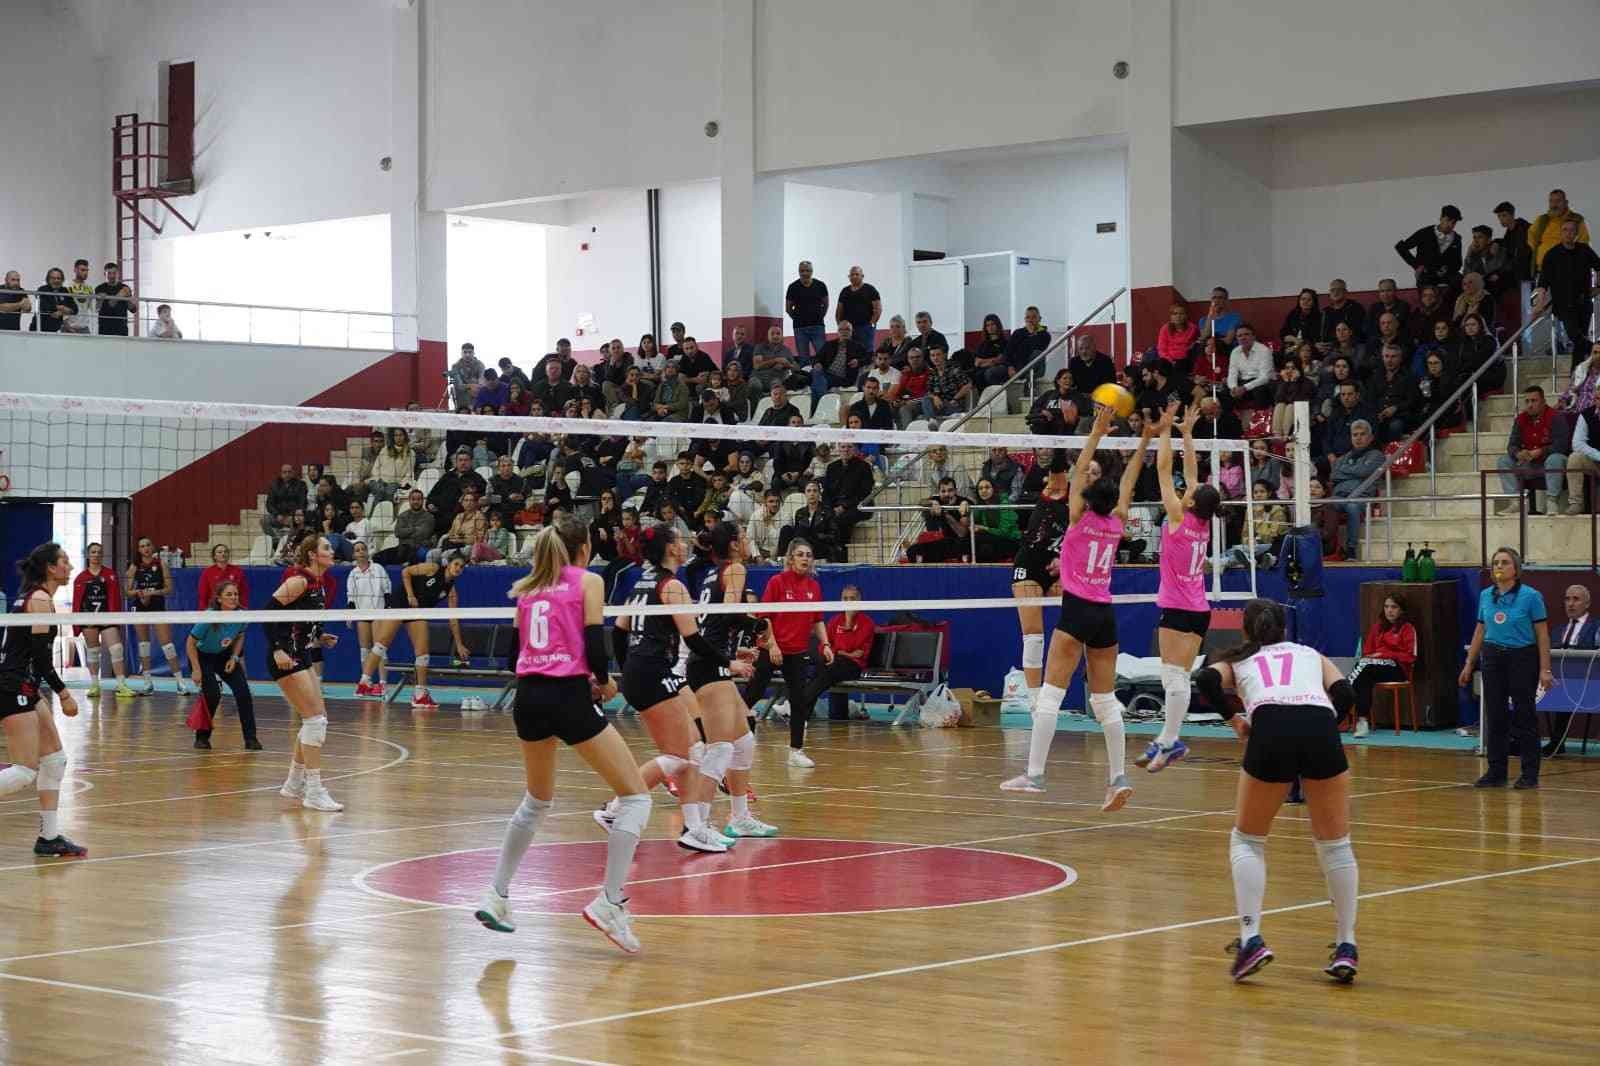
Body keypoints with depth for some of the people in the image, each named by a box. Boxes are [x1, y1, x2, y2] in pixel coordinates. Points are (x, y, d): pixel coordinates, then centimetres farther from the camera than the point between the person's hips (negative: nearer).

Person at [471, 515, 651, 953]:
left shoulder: (527, 589, 17)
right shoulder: (588, 582, 1)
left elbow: (521, 651, 18)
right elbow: (594, 645, -8)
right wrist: (604, 682, 11)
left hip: (528, 698, 6)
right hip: (569, 699, -6)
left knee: (536, 801, 27)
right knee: (635, 797, 2)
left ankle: (496, 896, 22)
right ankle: (609, 902, -9)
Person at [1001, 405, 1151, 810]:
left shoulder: (1080, 519, -4)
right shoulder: (1116, 523, 7)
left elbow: (1080, 469, -1)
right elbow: (1128, 482, 20)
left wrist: (1098, 431, 2)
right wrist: (1144, 441, 25)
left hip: (1077, 610, -5)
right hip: (1105, 614, 6)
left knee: (1050, 693, -8)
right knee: (1105, 699, 9)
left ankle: (1034, 774, -15)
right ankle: (1119, 777, 3)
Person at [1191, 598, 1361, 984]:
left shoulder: (1238, 661, 30)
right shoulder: (1311, 654, 34)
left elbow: (1206, 680, 7)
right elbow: (1344, 694, 14)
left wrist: (1232, 718, 17)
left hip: (1270, 730, -1)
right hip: (1321, 728, 1)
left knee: (1247, 841, 18)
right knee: (1335, 845, 18)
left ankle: (1250, 939, 2)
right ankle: (1346, 948, 13)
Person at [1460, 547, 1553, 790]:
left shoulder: (1530, 596, -7)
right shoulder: (1485, 596, 7)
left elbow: (1542, 635, -7)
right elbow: (1480, 632, 16)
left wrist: (1545, 670, -12)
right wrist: (1469, 664, 14)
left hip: (1522, 659, -5)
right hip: (1493, 658, 5)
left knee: (1524, 715, 0)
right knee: (1494, 717, 5)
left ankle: (1530, 774, 7)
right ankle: (1496, 772, 12)